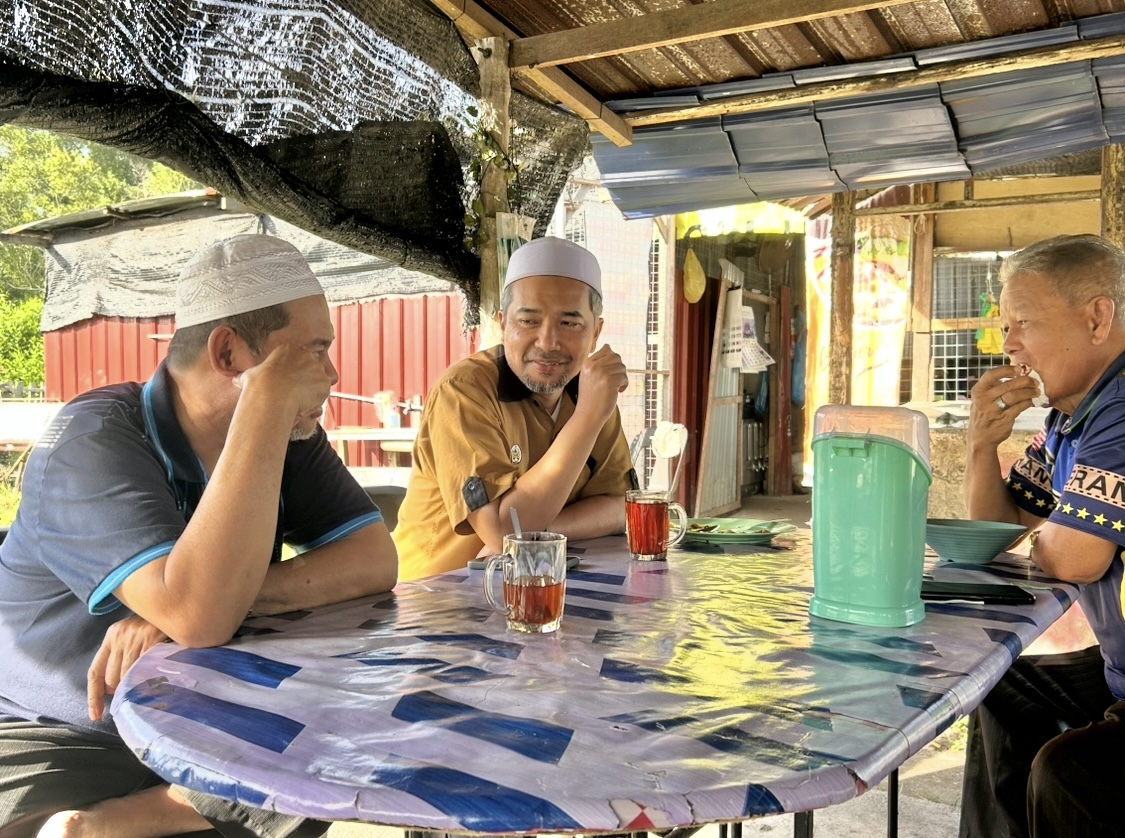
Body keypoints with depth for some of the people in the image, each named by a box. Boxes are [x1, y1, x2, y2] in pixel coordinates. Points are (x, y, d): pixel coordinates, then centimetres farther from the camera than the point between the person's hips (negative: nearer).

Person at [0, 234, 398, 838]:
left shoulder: (288, 434, -3)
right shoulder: (93, 441, -22)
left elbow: (375, 562, -14)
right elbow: (200, 617, -36)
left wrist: (228, 594, -28)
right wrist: (267, 401, -35)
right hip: (63, 743, -6)